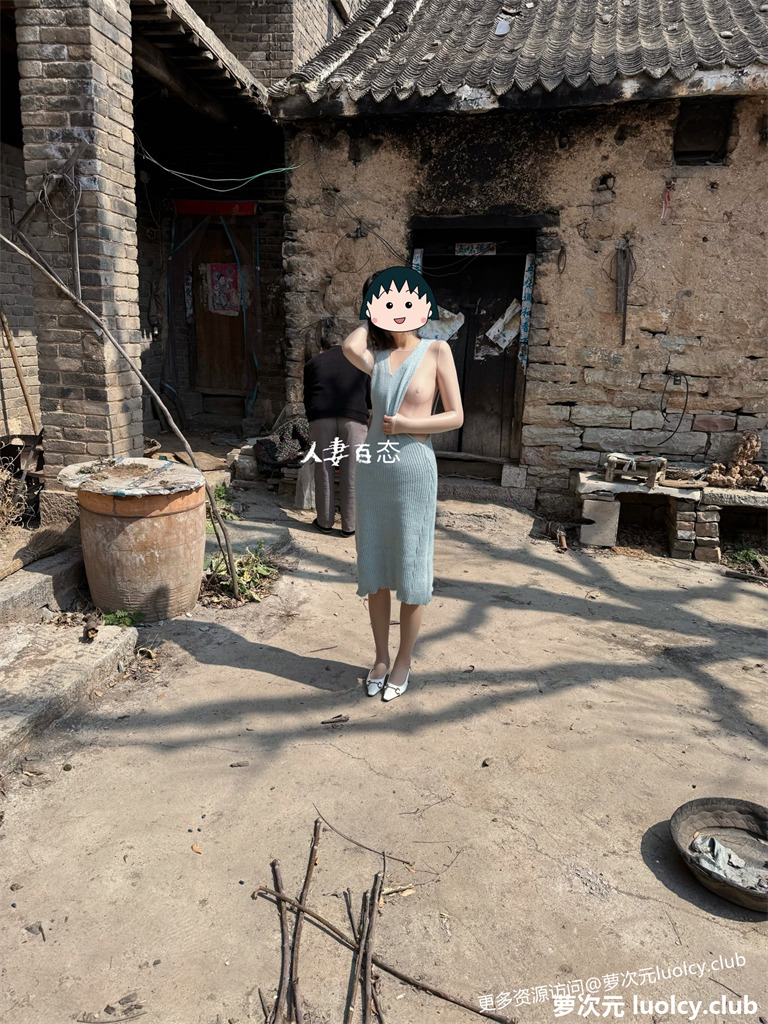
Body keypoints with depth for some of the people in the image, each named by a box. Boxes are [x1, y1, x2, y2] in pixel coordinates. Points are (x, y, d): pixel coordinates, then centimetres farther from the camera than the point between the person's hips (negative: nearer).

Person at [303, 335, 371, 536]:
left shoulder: (313, 362, 25)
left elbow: (307, 396, 24)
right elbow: (370, 394, 24)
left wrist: (311, 418, 35)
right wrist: (367, 414, 37)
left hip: (321, 416, 1)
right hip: (354, 416, 0)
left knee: (323, 470, 8)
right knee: (351, 472, 3)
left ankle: (325, 521, 14)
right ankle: (349, 525, 8)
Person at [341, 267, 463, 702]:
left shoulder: (436, 350, 0)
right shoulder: (378, 355, 10)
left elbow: (456, 416, -4)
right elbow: (350, 346, -14)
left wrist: (406, 424, -13)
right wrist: (371, 318, 3)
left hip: (414, 467, -4)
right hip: (373, 466, 4)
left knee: (411, 568, 4)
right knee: (374, 566, 10)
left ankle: (404, 662, 20)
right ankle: (381, 657, 26)